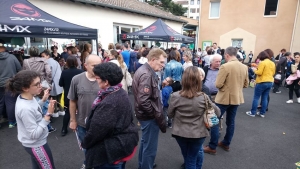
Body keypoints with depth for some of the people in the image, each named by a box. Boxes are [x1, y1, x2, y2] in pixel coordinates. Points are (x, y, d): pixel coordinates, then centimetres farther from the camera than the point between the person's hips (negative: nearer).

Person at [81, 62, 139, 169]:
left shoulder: (108, 103, -31)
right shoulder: (121, 93, 0)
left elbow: (97, 129, -24)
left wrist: (85, 143, -3)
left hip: (112, 149, -9)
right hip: (124, 142, 9)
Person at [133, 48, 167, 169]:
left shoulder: (144, 70, 7)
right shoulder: (146, 75, -24)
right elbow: (143, 101, -29)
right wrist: (158, 115, -20)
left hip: (146, 114, 11)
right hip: (149, 116, -11)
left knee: (145, 142, 27)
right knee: (150, 146, 6)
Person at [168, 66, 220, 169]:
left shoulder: (175, 96, -19)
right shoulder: (203, 98, -19)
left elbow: (170, 115, -3)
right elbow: (217, 113, -4)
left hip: (180, 133, 1)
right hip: (198, 134, -1)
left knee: (187, 156, 29)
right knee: (192, 158, 23)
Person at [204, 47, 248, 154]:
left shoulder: (225, 66, -20)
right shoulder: (244, 67, 3)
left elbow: (218, 84, -20)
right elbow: (246, 84, 11)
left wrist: (225, 85, 1)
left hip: (224, 98, -7)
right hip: (237, 98, 7)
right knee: (231, 122, 17)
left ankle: (212, 147, 8)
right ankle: (226, 144, 31)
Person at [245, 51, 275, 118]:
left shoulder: (262, 63, -14)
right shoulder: (272, 63, 10)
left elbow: (259, 73, -19)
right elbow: (273, 73, 17)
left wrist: (255, 70, 0)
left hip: (262, 82, -7)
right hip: (270, 82, 8)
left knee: (256, 98, 0)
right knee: (265, 98, 12)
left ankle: (252, 112, 4)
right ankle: (262, 113, 17)